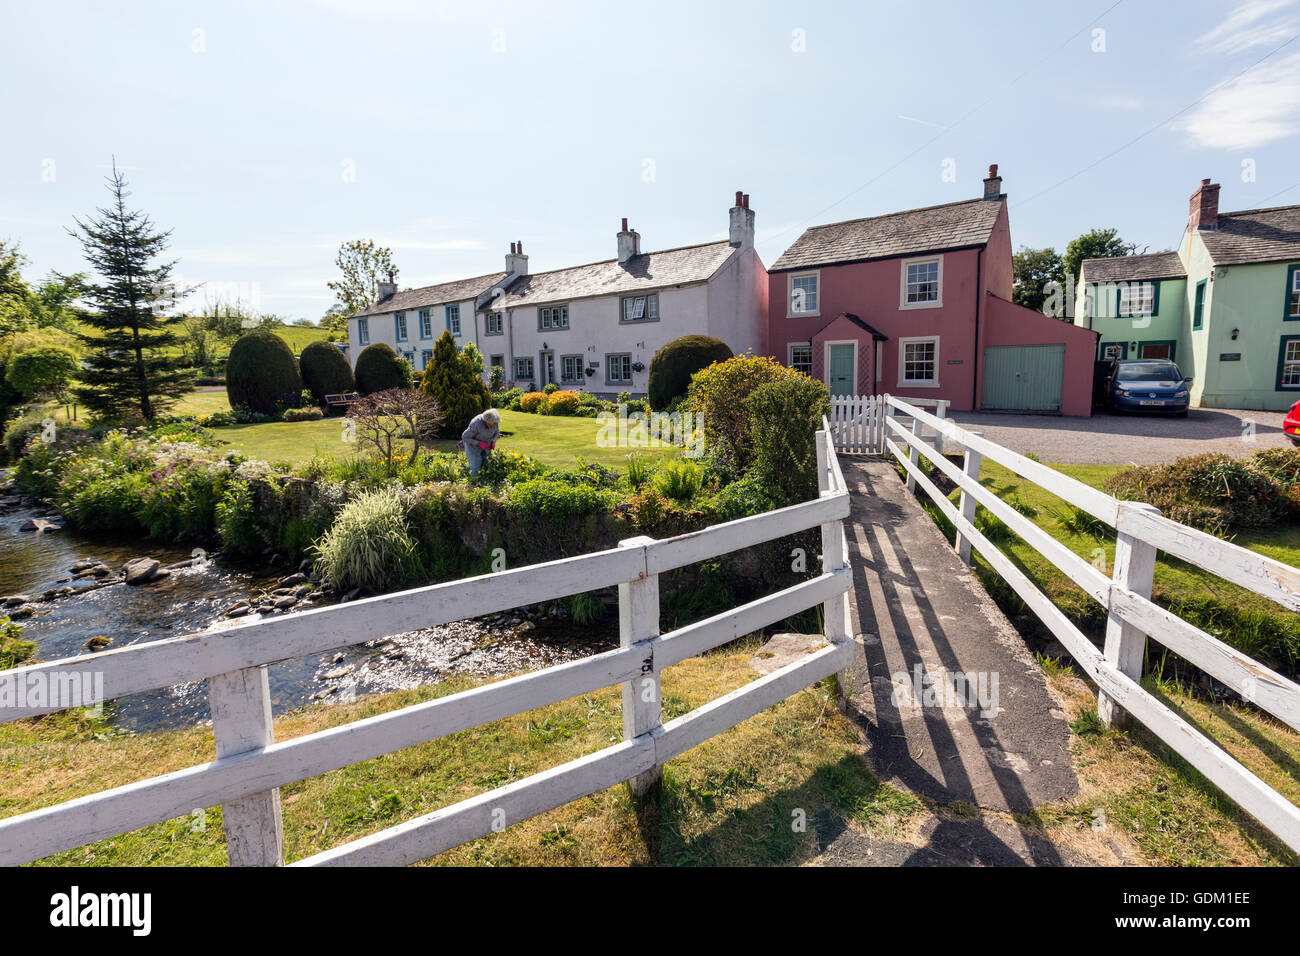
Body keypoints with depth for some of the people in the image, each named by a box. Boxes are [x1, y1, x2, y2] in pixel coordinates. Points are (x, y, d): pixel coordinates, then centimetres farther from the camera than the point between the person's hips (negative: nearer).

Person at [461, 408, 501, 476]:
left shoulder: (495, 422, -18)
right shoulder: (476, 424, -34)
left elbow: (496, 433, 1)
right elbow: (465, 437, -23)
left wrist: (493, 441, -19)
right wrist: (479, 443, -30)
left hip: (485, 447, 5)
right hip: (473, 446, -5)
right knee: (476, 471, -7)